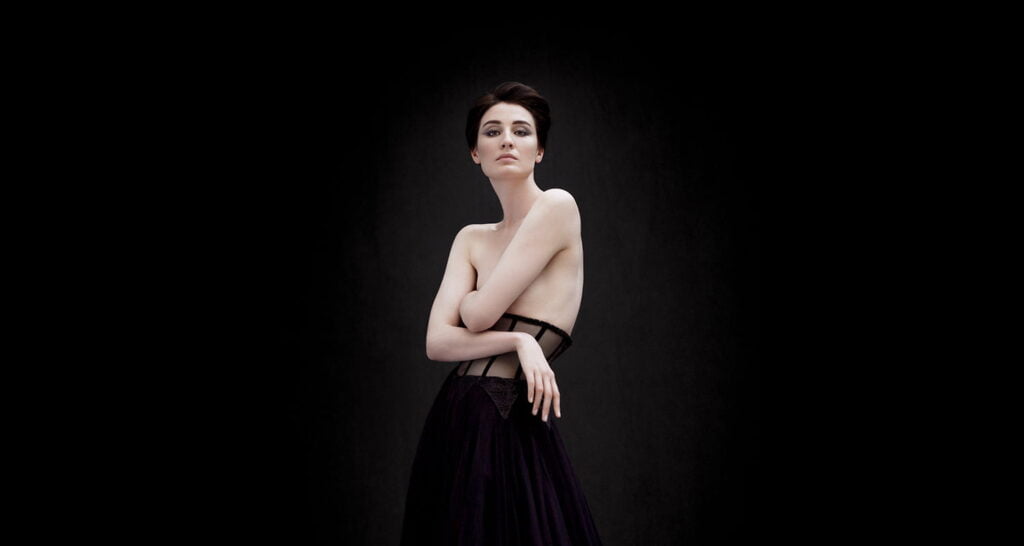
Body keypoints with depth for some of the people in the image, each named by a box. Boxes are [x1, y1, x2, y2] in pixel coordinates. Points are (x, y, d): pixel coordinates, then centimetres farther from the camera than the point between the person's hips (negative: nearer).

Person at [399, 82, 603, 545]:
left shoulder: (557, 207, -7)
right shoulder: (471, 238, 11)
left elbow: (479, 314, -13)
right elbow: (437, 341, -2)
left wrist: (470, 301, 8)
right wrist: (517, 340, -15)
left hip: (511, 429, -6)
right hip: (453, 422, 6)